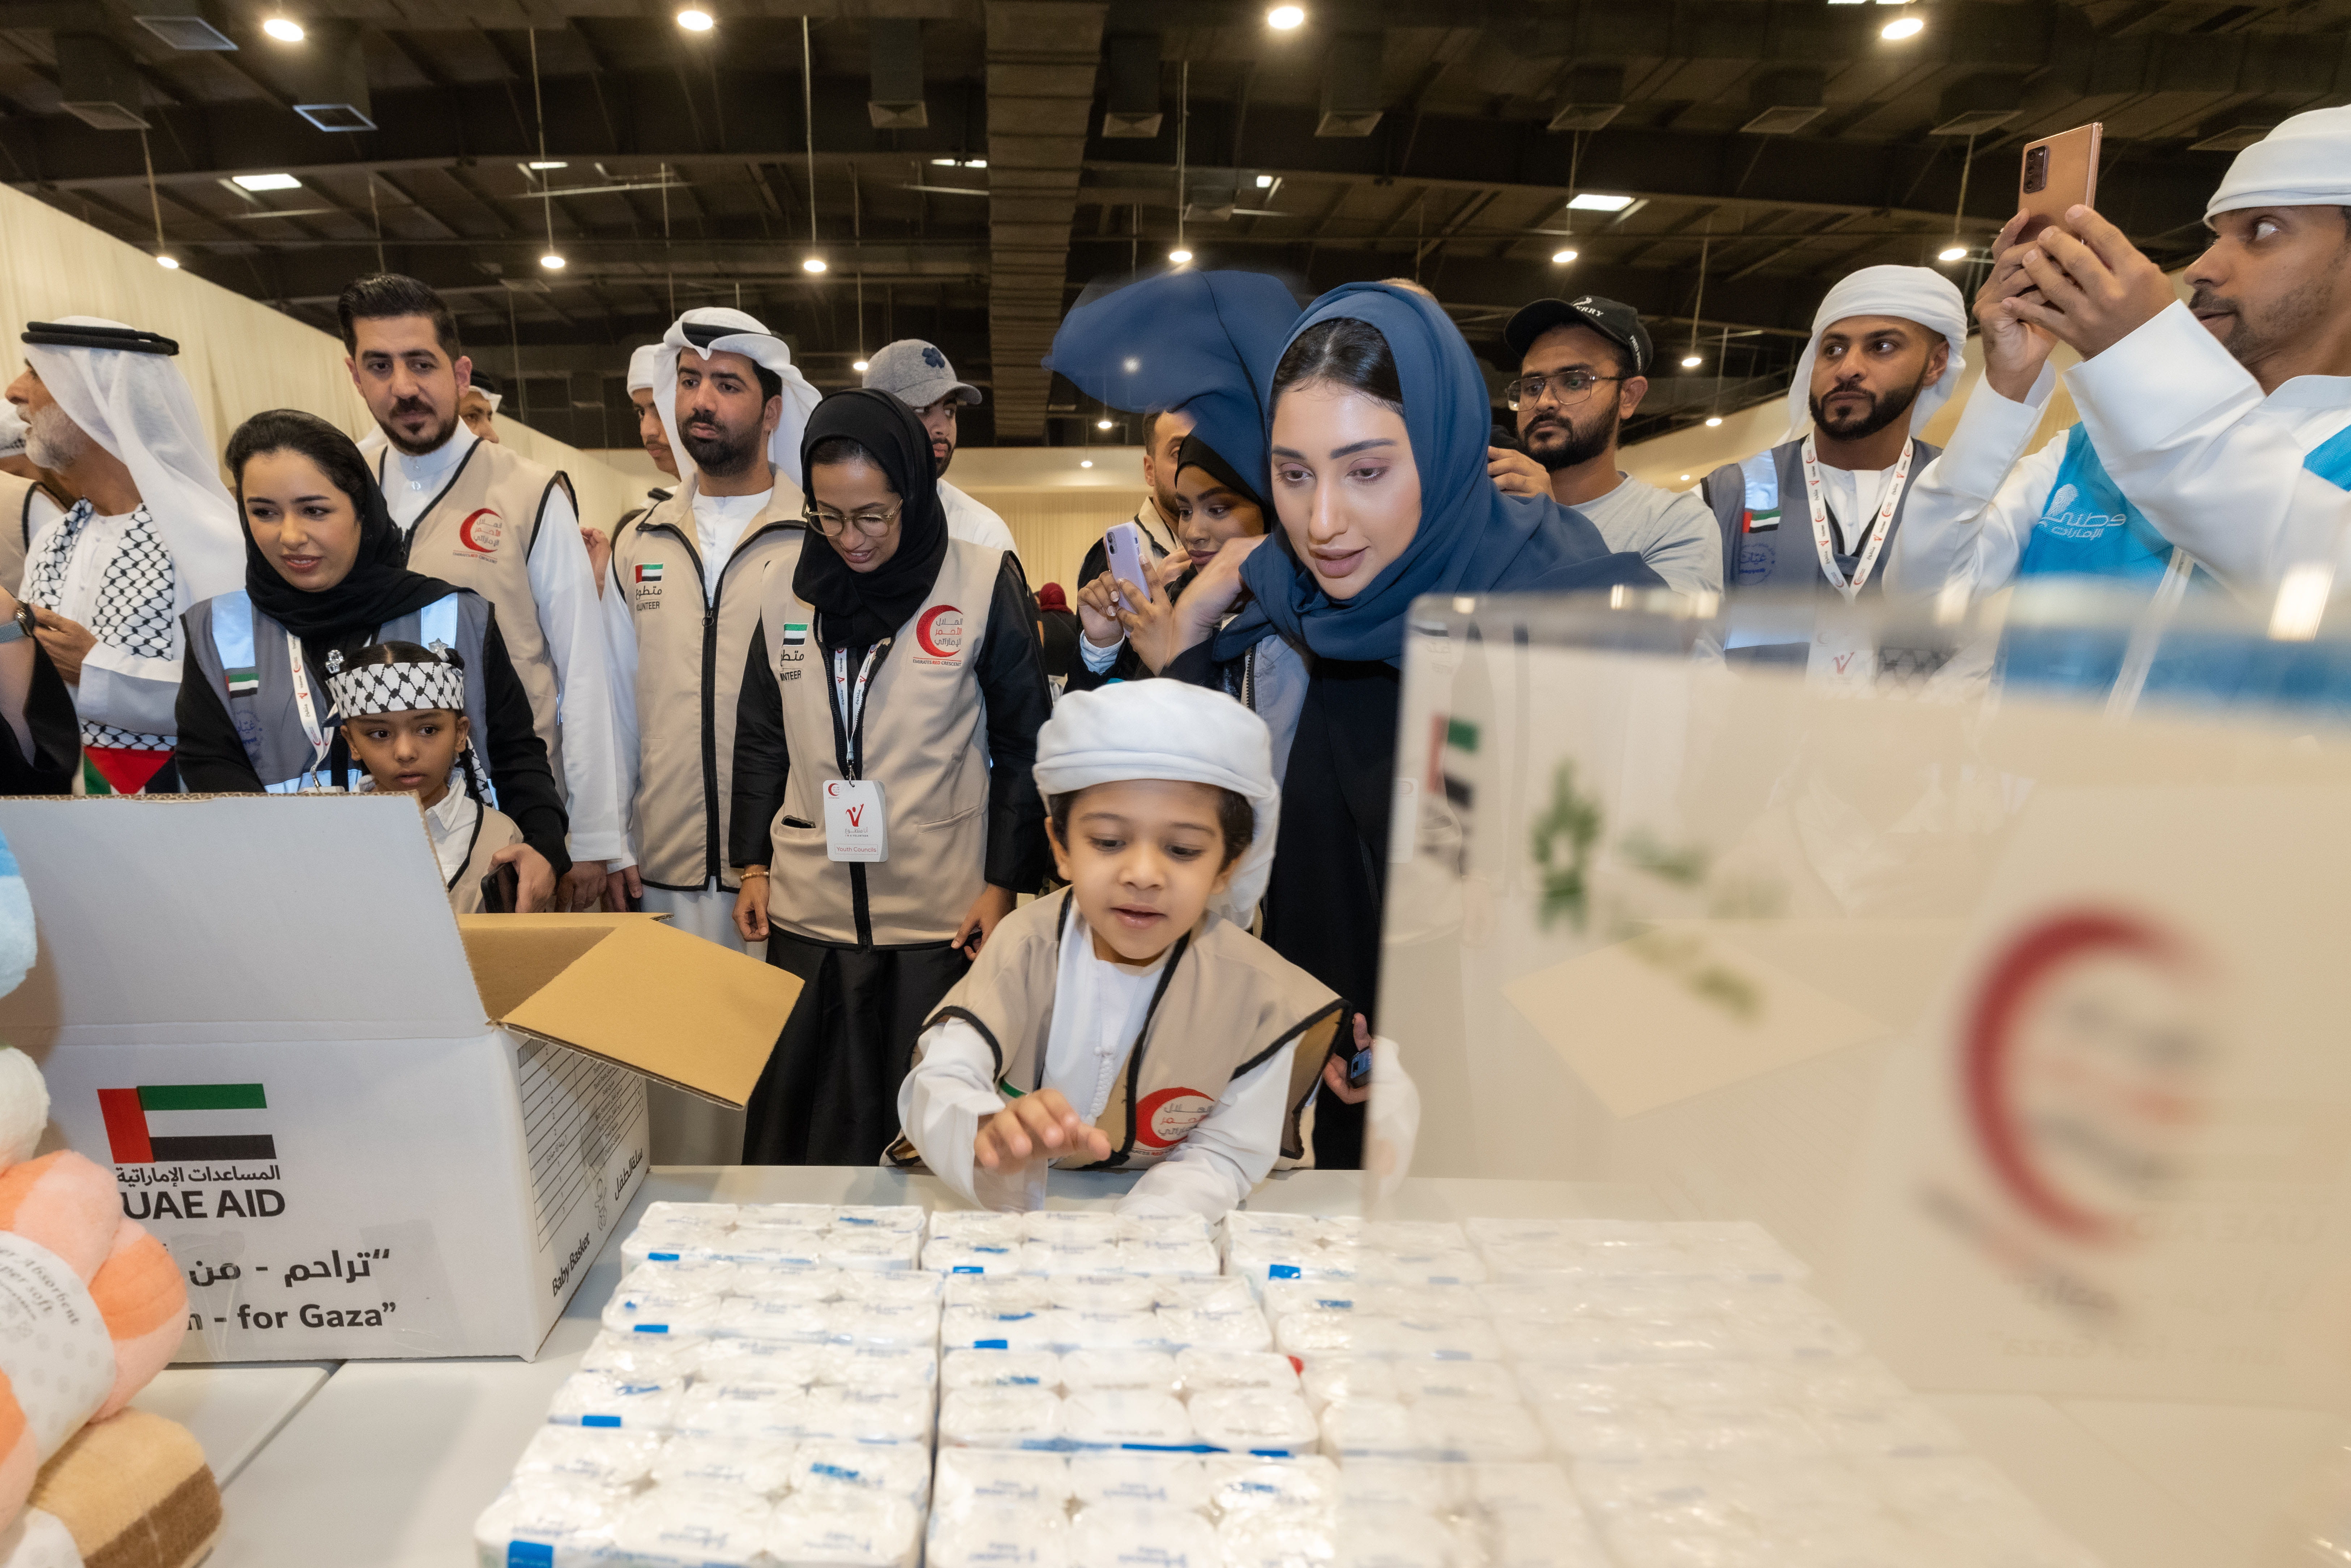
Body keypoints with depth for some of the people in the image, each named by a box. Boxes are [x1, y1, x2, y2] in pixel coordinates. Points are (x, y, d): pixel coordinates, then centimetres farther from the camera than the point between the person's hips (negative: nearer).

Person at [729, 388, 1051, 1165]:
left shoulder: (985, 583, -6)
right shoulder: (787, 592, 6)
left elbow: (1024, 744, -2)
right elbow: (761, 741, 15)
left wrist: (1006, 883, -4)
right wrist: (753, 865, 11)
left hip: (941, 915, -3)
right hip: (807, 910, 3)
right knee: (800, 1118, 11)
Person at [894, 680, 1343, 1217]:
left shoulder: (1256, 991, -15)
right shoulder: (1029, 945, -14)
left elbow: (1225, 1154, -9)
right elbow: (936, 1085, -21)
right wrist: (991, 1135, -44)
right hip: (1008, 1209, -1)